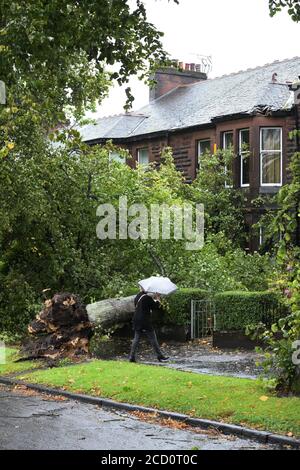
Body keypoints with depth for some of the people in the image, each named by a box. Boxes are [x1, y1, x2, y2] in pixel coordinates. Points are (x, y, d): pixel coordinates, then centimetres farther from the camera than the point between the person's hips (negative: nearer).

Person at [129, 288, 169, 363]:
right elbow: (155, 306, -10)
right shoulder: (147, 298, -15)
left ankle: (132, 357, 5)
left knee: (136, 339, 9)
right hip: (145, 322, -7)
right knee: (153, 339, 1)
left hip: (137, 321, 7)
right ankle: (160, 356, 6)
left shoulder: (137, 297, 9)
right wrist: (157, 299, 9)